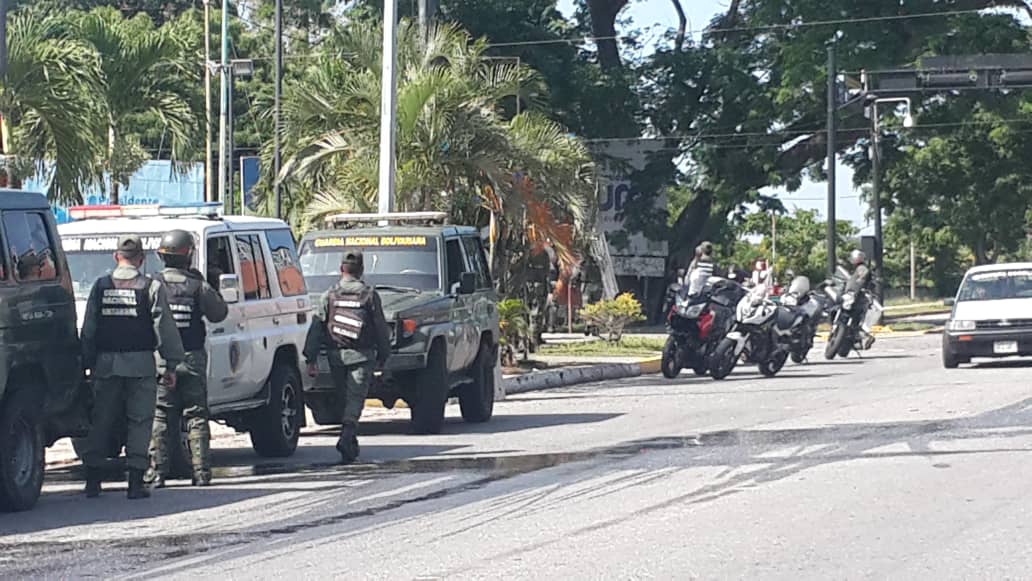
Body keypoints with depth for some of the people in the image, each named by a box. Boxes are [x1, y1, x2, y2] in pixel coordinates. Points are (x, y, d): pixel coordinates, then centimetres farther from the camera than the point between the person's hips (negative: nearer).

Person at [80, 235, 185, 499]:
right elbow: (165, 328, -3)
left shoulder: (101, 286, 6)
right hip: (140, 362, -3)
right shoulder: (151, 287, -3)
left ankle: (92, 481, 10)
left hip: (106, 363, 3)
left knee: (101, 421, 10)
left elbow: (88, 329, 9)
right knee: (139, 421, 1)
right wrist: (171, 365, 2)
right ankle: (135, 483, -4)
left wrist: (88, 363, 15)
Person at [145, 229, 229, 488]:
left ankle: (157, 471, 0)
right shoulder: (197, 286, -3)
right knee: (196, 417, 7)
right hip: (193, 359, 1)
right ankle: (201, 471, 4)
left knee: (159, 418, 4)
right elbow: (218, 313, 3)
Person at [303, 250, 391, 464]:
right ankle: (346, 437, -27)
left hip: (336, 356, 2)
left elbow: (316, 328, 0)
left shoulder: (330, 296, 3)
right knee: (355, 400, -5)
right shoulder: (369, 295, -1)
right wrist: (383, 356, 12)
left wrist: (311, 359, 2)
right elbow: (381, 328, 2)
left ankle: (351, 445, 23)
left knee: (345, 399, 16)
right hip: (361, 357, -2)